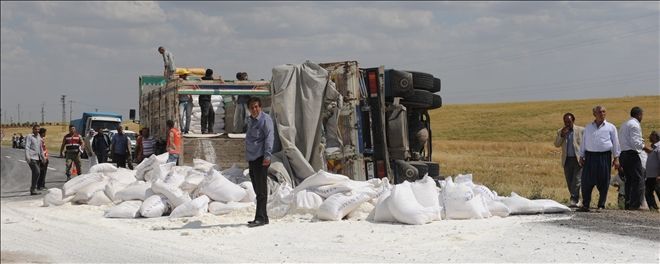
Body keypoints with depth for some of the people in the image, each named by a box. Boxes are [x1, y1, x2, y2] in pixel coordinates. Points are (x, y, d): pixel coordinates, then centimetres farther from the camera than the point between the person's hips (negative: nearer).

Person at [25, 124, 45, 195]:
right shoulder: (30, 137, -4)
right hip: (32, 158, -8)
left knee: (35, 173, 9)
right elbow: (27, 147, -11)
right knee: (37, 172, -17)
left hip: (38, 158, 8)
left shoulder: (39, 138, 18)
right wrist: (27, 157, -20)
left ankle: (32, 189, 17)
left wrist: (42, 157, 26)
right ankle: (33, 189, -14)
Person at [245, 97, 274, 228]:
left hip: (261, 158, -9)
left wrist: (267, 155, -21)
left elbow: (270, 137, -14)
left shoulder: (265, 119, -7)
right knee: (257, 189, 12)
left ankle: (260, 217, -9)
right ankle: (262, 217, 18)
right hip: (252, 158, 9)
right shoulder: (251, 120, 18)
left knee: (261, 189, -9)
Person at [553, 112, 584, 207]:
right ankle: (576, 199, 17)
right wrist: (562, 135, -10)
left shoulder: (581, 130, 2)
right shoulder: (560, 132, 13)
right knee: (569, 182, 6)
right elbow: (556, 144, 3)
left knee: (576, 181, -12)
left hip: (578, 159, -4)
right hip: (567, 160, 4)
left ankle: (574, 200, -14)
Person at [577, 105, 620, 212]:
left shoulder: (610, 127, 7)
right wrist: (581, 157, 11)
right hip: (590, 156, 2)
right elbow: (583, 142, 17)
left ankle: (601, 205, 10)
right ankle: (585, 205, 7)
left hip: (604, 156, -2)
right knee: (586, 181, -1)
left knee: (603, 183, 0)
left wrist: (616, 158, 1)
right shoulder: (588, 127, 14)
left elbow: (615, 143, 7)